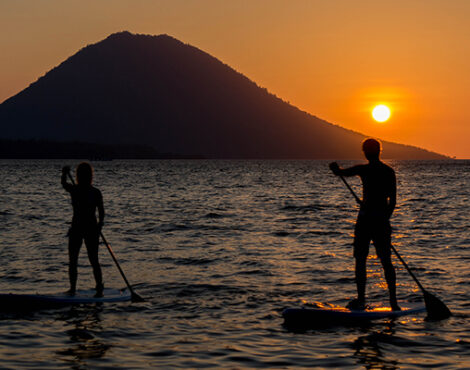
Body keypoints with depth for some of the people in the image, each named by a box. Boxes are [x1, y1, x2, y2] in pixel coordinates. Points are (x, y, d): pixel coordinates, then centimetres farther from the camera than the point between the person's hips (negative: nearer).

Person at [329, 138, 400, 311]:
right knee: (386, 261, 7)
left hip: (365, 218, -5)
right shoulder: (389, 172, 6)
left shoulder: (364, 170, -10)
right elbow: (393, 200, 9)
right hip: (382, 219, 5)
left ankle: (361, 300, 4)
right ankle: (393, 301, 6)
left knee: (360, 259, 4)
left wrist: (335, 166, 18)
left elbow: (340, 172, -4)